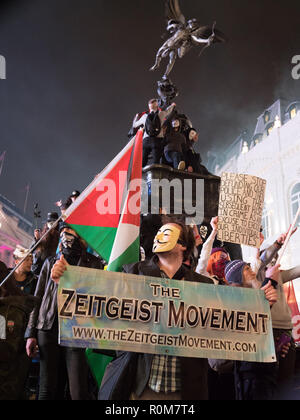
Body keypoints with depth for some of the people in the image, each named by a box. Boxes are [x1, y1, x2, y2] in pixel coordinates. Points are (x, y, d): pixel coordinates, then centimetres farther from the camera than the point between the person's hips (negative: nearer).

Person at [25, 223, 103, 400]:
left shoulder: (93, 263, 8)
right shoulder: (51, 263, 17)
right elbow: (37, 299, 15)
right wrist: (31, 333, 8)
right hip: (48, 330, 3)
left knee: (79, 392, -7)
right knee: (47, 391, 6)